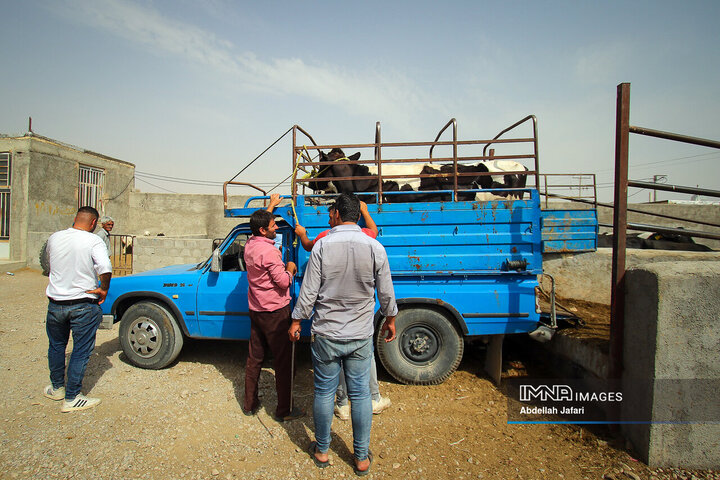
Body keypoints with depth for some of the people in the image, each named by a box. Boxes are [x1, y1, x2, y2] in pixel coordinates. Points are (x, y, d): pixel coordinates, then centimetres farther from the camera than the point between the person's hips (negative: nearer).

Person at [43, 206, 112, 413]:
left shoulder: (54, 238, 2)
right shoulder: (93, 241, -15)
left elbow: (50, 263, 19)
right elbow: (105, 270, -26)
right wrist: (103, 290, -10)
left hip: (55, 303, 5)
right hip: (83, 305, -5)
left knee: (56, 345, 23)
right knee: (81, 351, 5)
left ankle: (57, 388, 38)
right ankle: (71, 398, 11)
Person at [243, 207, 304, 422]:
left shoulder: (250, 244, 4)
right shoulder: (268, 251, -22)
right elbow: (283, 282, -23)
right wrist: (290, 268, -3)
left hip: (255, 310, 9)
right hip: (275, 311, -9)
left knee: (254, 358, 18)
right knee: (283, 361, 3)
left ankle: (249, 404, 30)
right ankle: (284, 410, 12)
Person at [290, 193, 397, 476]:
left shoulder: (322, 245, -11)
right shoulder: (375, 247, -5)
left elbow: (308, 292, -8)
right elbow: (386, 294, 1)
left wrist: (296, 322, 6)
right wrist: (390, 321, 17)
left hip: (326, 335, -1)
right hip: (361, 336, 2)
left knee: (324, 393, 14)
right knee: (360, 395, 13)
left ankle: (321, 451, 33)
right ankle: (362, 458, 27)